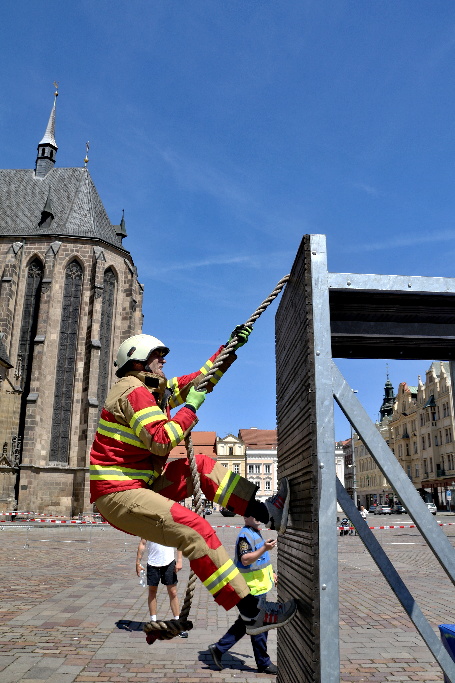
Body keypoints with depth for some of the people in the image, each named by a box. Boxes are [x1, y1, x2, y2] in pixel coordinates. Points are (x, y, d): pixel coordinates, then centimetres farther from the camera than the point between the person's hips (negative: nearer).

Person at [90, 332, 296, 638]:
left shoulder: (156, 388, 14)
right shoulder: (134, 391, -15)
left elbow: (200, 380, 19)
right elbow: (160, 441, -26)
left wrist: (230, 348, 13)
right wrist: (191, 407, -16)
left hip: (140, 484, 10)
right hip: (117, 493, -10)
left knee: (201, 465, 8)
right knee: (196, 531, -21)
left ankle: (266, 512, 4)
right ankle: (252, 613, -16)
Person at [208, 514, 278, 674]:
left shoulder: (256, 533, 14)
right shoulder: (245, 535, -19)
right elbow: (245, 559, -29)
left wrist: (271, 573, 26)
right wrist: (264, 548, -37)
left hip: (258, 588, 10)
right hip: (254, 589, -10)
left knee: (243, 624, 16)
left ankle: (219, 648, 22)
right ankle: (264, 664, 15)